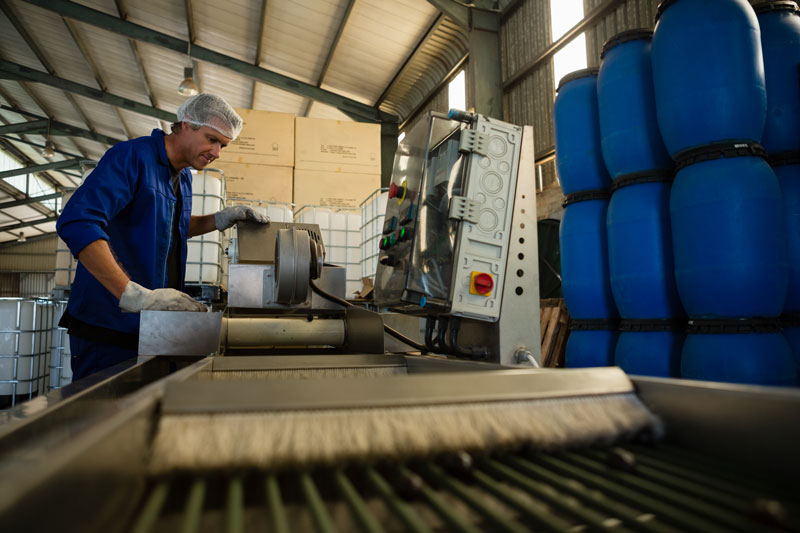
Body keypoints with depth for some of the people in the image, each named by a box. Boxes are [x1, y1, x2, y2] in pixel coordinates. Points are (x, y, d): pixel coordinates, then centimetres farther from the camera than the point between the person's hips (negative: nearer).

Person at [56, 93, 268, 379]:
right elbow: (76, 222, -27)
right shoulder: (133, 156, -15)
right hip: (109, 323, -7)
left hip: (153, 326, 8)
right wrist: (136, 296, -35)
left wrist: (222, 219, 7)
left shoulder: (183, 175, 11)